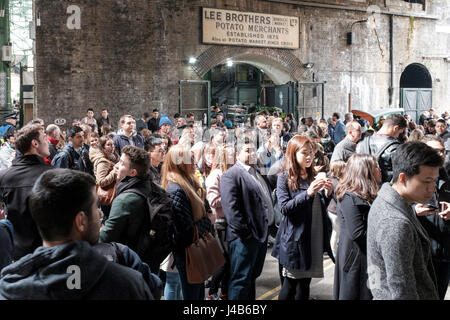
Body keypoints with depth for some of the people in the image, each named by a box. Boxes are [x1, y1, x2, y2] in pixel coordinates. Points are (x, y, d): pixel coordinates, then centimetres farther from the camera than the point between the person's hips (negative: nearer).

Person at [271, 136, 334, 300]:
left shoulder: (313, 177, 13)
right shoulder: (284, 178, -3)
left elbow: (321, 209, 16)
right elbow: (284, 207, -14)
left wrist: (327, 194, -3)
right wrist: (308, 193, -22)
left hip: (314, 237, 5)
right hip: (294, 239, -5)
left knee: (305, 282, 10)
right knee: (290, 283, -2)